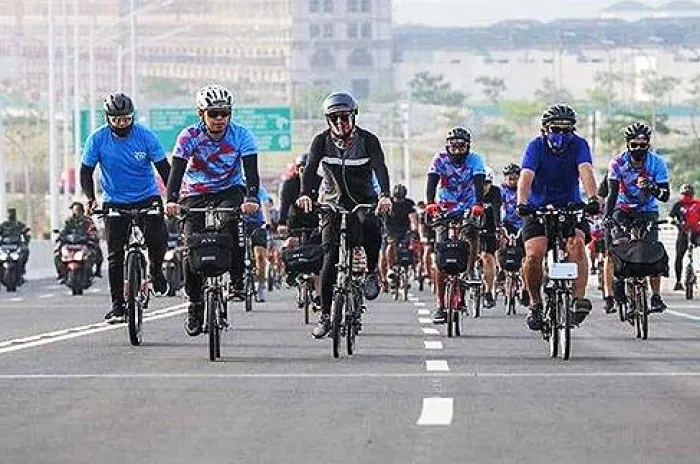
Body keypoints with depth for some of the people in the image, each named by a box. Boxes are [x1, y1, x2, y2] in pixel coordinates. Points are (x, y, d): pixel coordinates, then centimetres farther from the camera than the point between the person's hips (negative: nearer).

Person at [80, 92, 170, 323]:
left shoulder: (145, 136, -14)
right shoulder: (97, 139, -12)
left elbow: (164, 168, -12)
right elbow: (86, 172, -5)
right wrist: (90, 199, -22)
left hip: (147, 198, -1)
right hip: (115, 202, 1)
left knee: (158, 239, -21)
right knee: (115, 254, -5)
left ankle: (156, 269, 11)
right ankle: (117, 305, 3)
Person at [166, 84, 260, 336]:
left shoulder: (241, 135, -14)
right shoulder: (189, 136, -16)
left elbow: (251, 171, -22)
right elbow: (177, 170, -24)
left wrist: (252, 198, -40)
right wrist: (172, 200, -41)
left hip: (230, 191, 0)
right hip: (196, 194, 0)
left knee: (230, 224, -33)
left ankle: (237, 280, -16)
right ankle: (195, 304, 2)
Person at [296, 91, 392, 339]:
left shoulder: (368, 140, -13)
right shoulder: (322, 141, -9)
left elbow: (380, 169, -27)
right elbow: (311, 168, -23)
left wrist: (385, 196, -46)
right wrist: (305, 194, -43)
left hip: (364, 200, -1)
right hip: (334, 201, 1)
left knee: (371, 228, -34)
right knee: (331, 257, -10)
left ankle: (371, 272, -8)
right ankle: (325, 315, -4)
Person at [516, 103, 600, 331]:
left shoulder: (579, 145, -11)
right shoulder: (536, 146, -14)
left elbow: (586, 173, -27)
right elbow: (526, 177, -27)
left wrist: (593, 199, -46)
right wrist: (522, 203, -46)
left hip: (570, 207, 0)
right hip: (538, 208, 0)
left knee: (577, 243, -28)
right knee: (533, 255, -19)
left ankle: (579, 298, -33)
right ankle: (535, 303, 1)